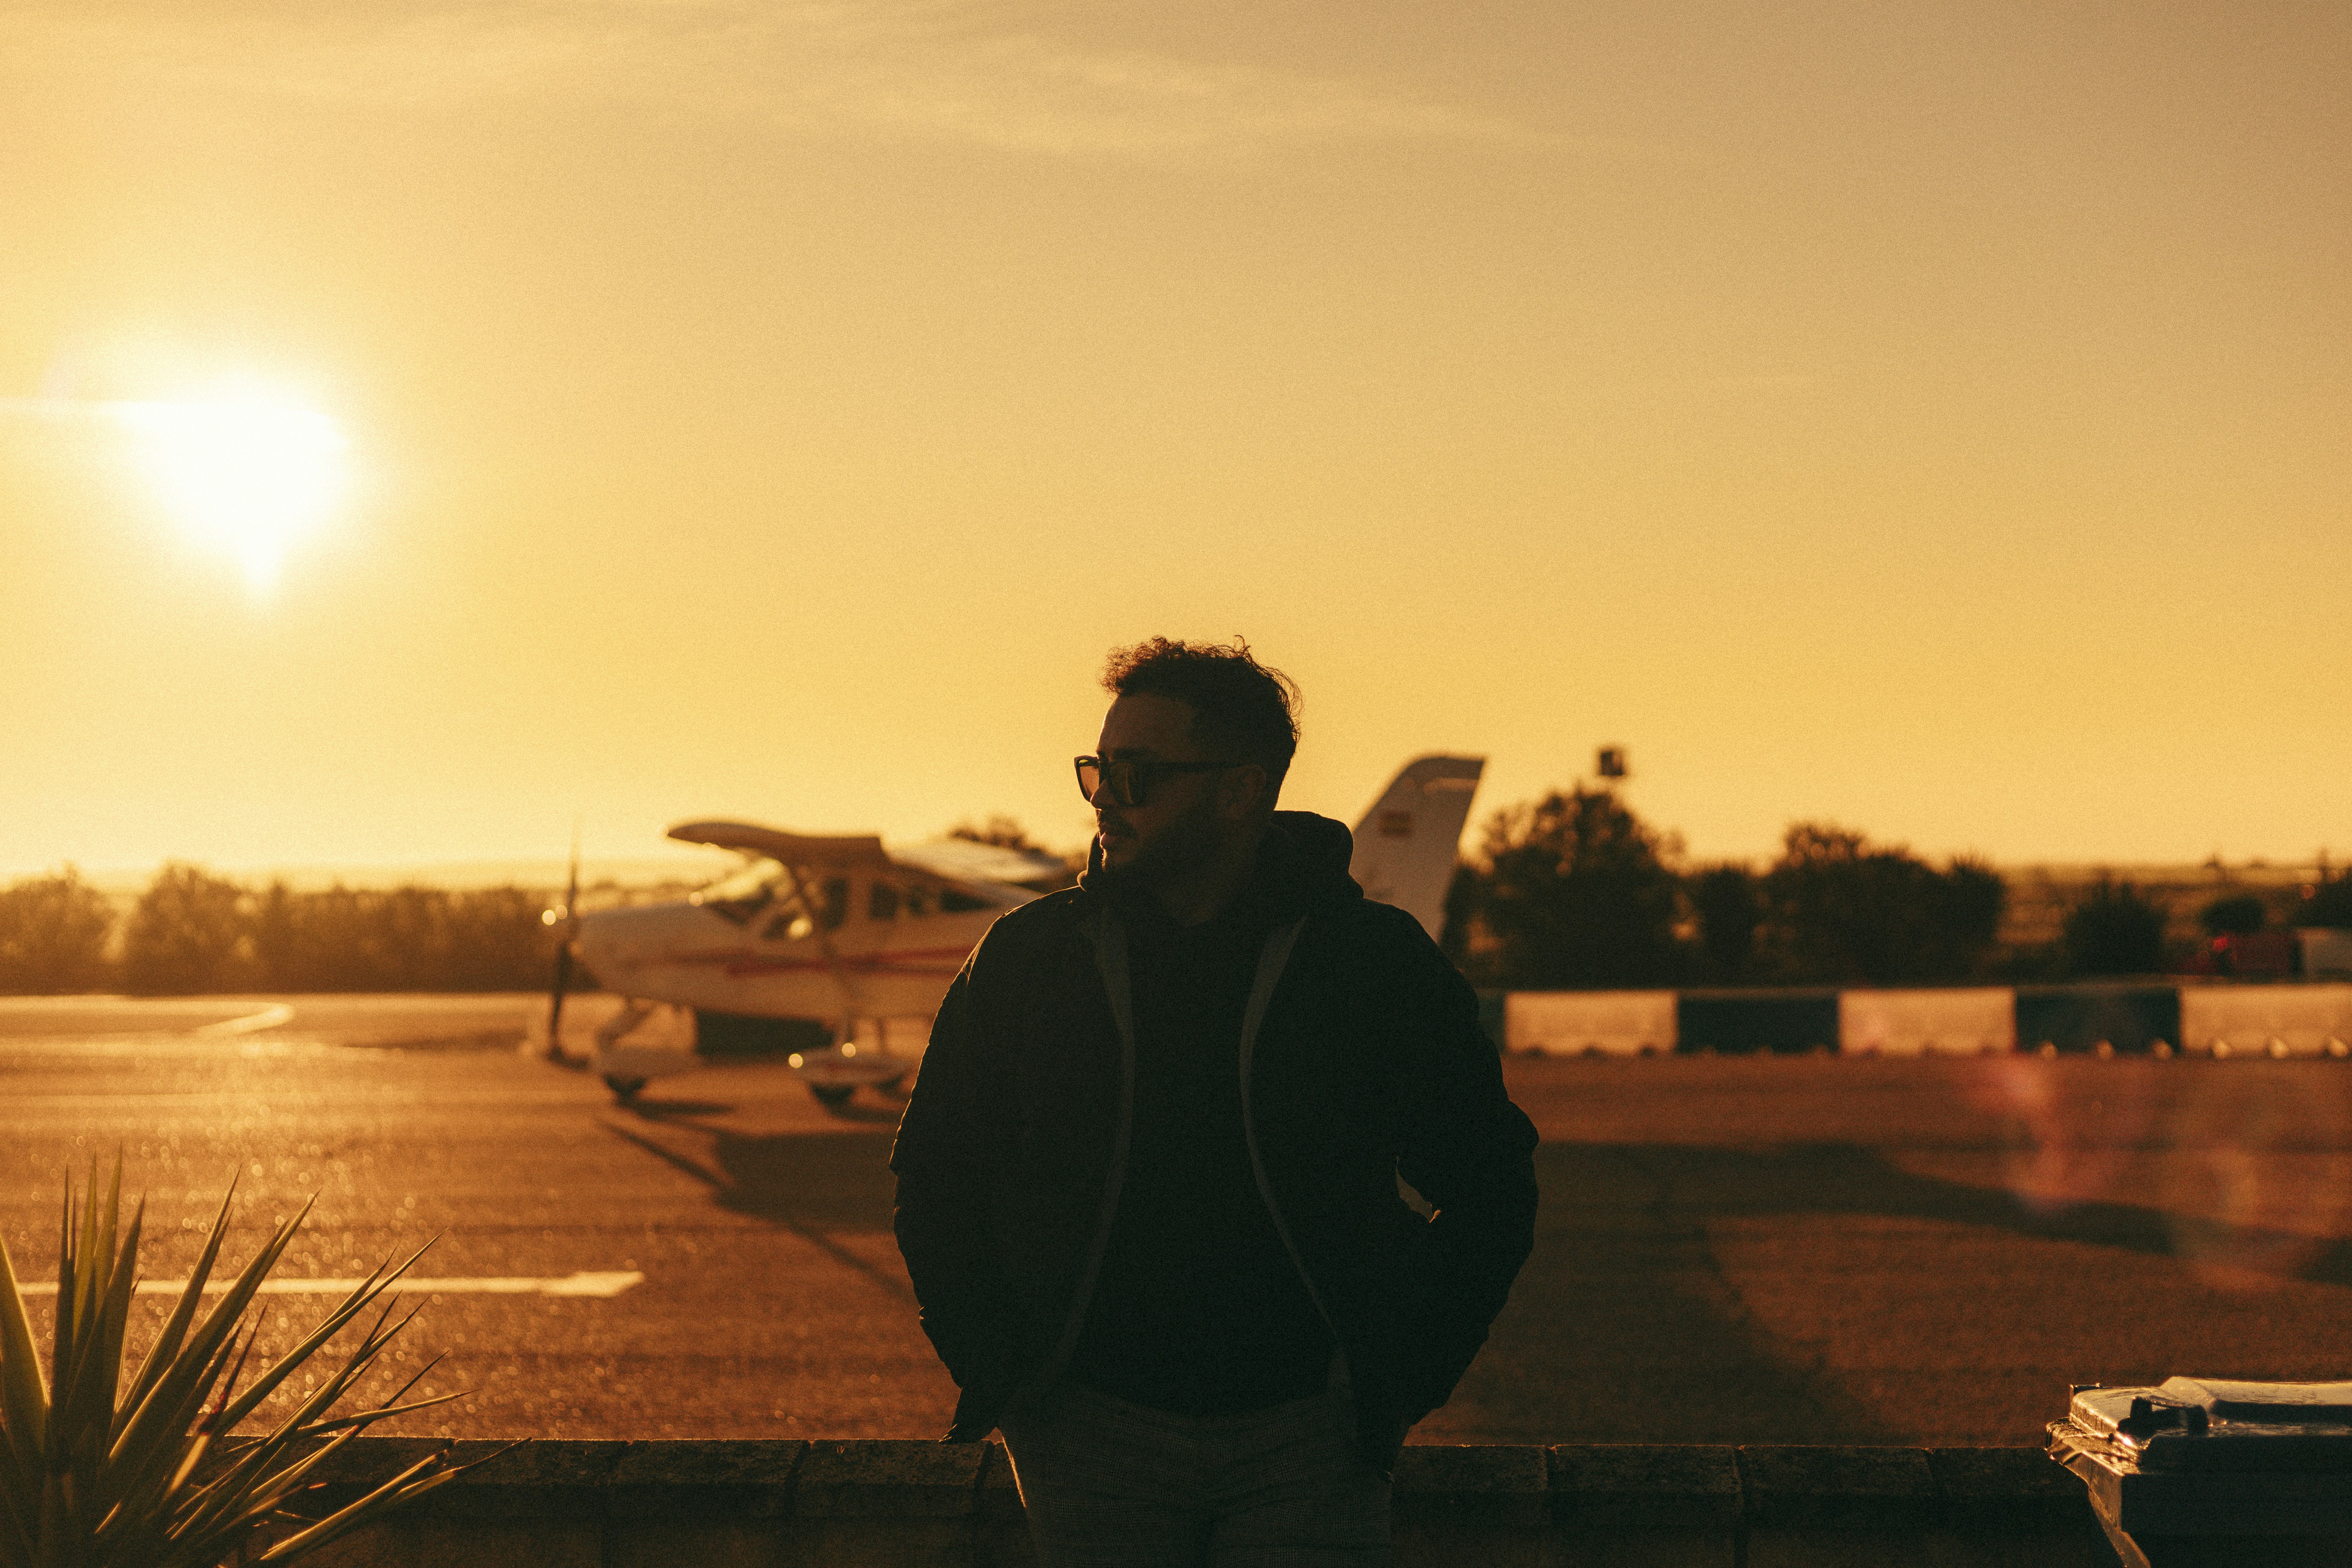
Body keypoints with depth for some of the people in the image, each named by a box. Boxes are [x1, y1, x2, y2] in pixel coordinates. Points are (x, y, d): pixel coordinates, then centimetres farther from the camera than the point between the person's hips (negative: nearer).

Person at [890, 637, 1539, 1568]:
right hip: (1091, 1435, 1)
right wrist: (997, 1368, 4)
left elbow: (1491, 1187, 8)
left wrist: (1404, 1380, 1)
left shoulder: (1375, 962, -1)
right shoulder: (1028, 959, 3)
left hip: (1307, 1437, -1)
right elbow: (935, 1176, 13)